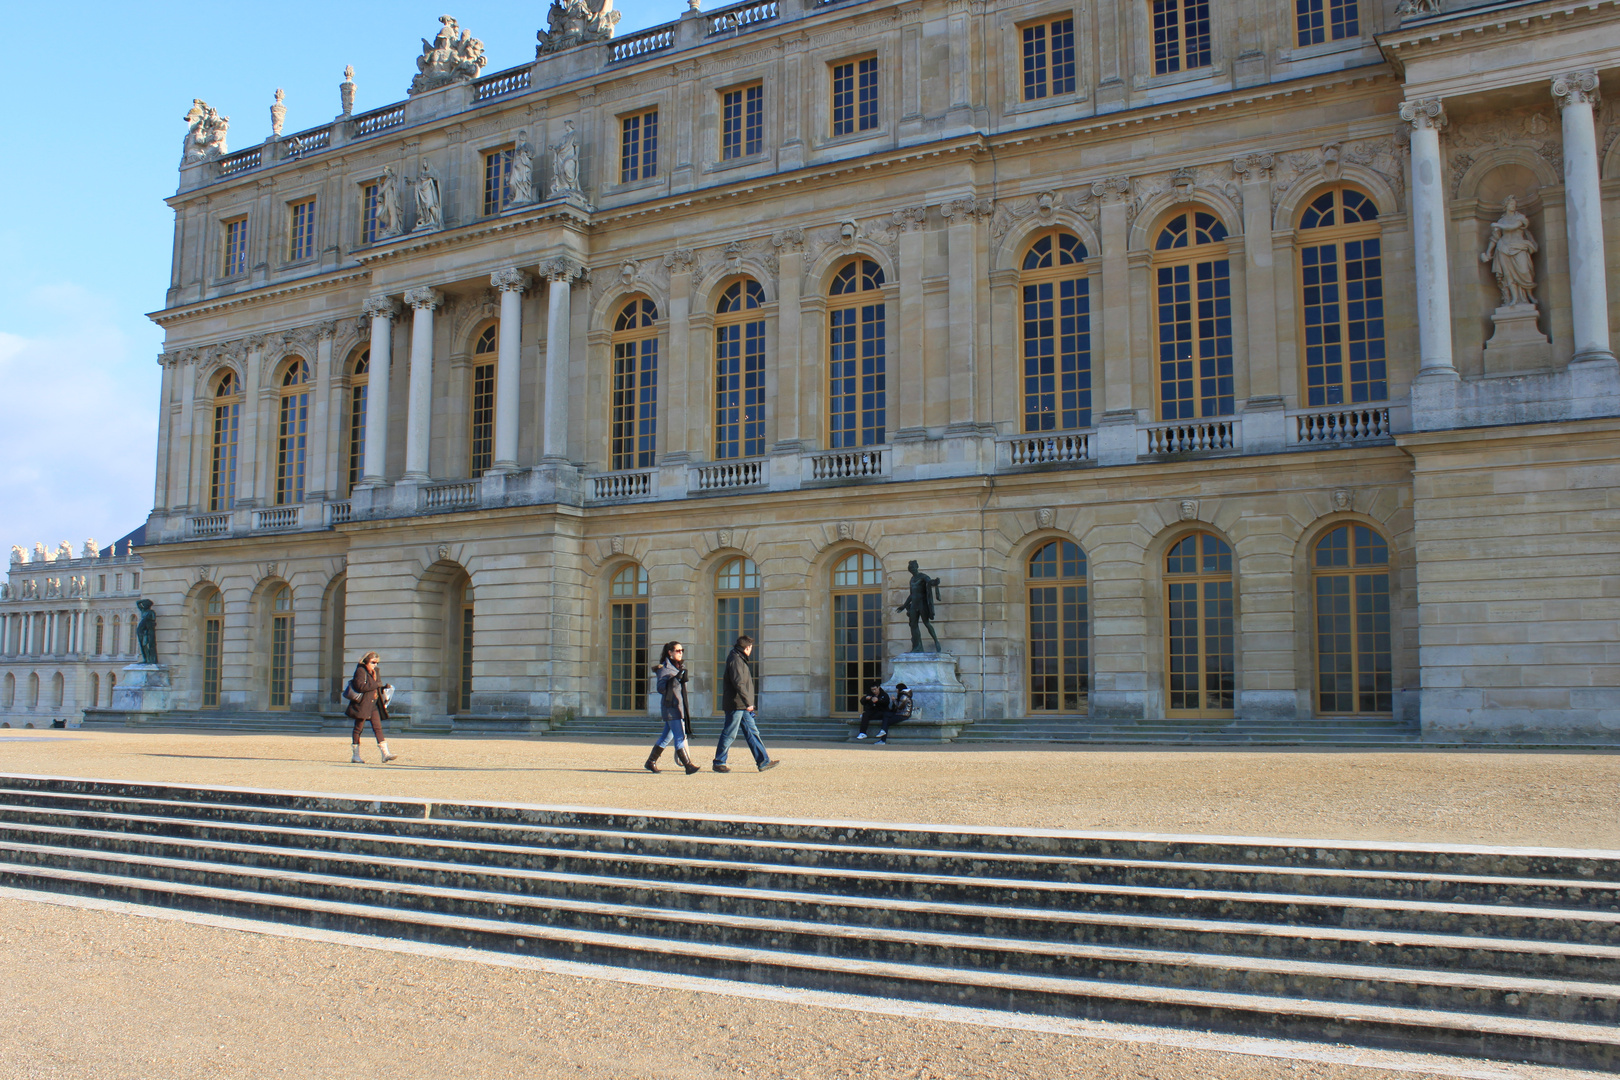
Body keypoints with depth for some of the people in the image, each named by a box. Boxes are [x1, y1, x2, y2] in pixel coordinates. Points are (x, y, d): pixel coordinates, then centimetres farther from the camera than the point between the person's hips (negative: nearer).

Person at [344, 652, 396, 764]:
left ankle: (385, 753, -10)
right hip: (362, 704, -7)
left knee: (378, 727, -2)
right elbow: (361, 686, -21)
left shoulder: (374, 672, 17)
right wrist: (376, 684, -19)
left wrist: (385, 686, 5)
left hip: (374, 704, 7)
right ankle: (355, 755, 9)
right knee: (358, 728, 2)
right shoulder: (360, 670, -8)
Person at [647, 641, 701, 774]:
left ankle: (651, 761, 25)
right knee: (679, 737, -11)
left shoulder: (680, 667, 16)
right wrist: (675, 679, -27)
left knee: (667, 736, 14)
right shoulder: (664, 668, -9)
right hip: (670, 707, -9)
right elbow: (661, 688, -18)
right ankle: (688, 766, -13)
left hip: (680, 707, 9)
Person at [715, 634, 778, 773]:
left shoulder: (740, 660, 18)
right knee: (729, 734, -2)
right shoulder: (735, 660, -15)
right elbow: (738, 683, -23)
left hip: (742, 706, 10)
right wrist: (748, 702, -23)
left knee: (752, 732, 8)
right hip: (735, 704, -10)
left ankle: (764, 761, 9)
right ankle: (718, 763, 7)